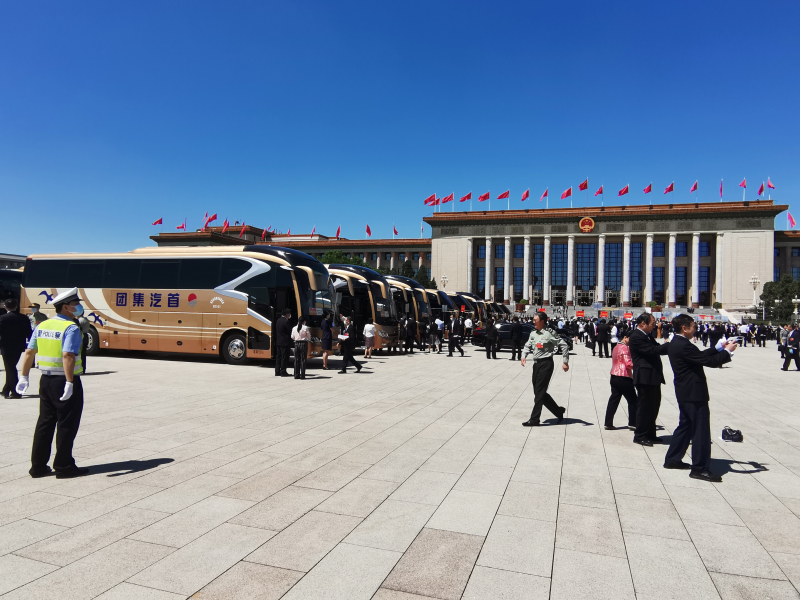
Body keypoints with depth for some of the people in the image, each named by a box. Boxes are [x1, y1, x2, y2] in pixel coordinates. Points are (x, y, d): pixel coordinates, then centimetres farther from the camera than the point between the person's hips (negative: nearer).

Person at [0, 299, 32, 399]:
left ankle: (15, 392, -2)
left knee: (10, 369, 1)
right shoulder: (24, 318, 0)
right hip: (19, 347, 5)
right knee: (11, 368, 18)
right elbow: (28, 333, 1)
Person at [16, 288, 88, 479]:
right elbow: (68, 356, -26)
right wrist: (69, 383, -29)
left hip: (46, 380, 8)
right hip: (65, 382, -8)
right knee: (66, 425, 2)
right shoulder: (71, 328, -15)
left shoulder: (42, 326, 9)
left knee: (45, 423, 16)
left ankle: (38, 466, 23)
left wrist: (24, 377, 17)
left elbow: (29, 352, 11)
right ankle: (63, 467, 10)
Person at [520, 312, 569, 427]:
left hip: (546, 364, -8)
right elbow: (528, 346, 18)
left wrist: (565, 362, -10)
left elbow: (564, 345, -8)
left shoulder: (549, 333, -12)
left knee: (539, 392, -5)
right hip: (536, 364, 8)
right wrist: (524, 356, -1)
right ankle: (559, 411, 28)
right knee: (539, 392, 12)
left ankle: (534, 419, 1)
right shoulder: (533, 333, 10)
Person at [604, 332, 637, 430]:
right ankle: (632, 423, 9)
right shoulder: (624, 348, -12)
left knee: (614, 400, 8)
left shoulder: (616, 347, 16)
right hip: (624, 378, -9)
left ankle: (608, 423, 8)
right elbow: (628, 364, -20)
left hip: (614, 377, 9)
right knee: (632, 400, 4)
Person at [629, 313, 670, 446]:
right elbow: (652, 350, -23)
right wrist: (670, 344, -16)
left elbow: (656, 349, 10)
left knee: (654, 405, 16)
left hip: (653, 376, 10)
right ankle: (640, 436, 11)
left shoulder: (647, 336, 16)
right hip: (645, 377, -10)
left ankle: (650, 434, 28)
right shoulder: (636, 337, -16)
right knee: (644, 406, -1)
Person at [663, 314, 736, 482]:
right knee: (701, 430, -3)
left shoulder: (676, 343, 10)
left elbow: (701, 355, 16)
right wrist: (727, 352, -9)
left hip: (685, 393, 11)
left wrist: (718, 348, 12)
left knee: (685, 425, 19)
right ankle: (699, 468, 3)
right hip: (694, 393, -11)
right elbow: (709, 361, -23)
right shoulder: (684, 345, -22)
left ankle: (672, 459, 26)